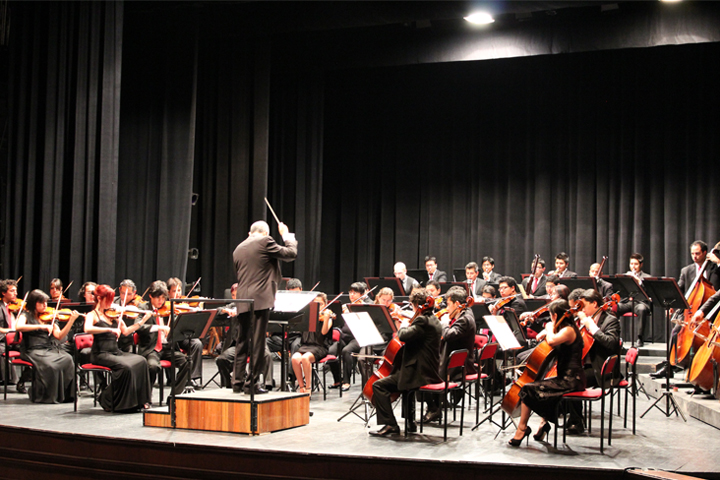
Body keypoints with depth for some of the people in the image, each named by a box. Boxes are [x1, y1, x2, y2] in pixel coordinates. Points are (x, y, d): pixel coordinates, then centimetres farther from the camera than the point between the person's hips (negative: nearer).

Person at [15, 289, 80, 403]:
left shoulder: (49, 317, 16)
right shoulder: (26, 315, 5)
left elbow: (59, 335, 5)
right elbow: (18, 327, -19)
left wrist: (71, 320, -6)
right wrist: (41, 326, -24)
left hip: (51, 349, 4)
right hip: (34, 350, -4)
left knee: (67, 360, -26)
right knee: (48, 364, -34)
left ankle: (66, 394, -16)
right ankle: (45, 396, -16)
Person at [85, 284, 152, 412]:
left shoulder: (113, 315, 16)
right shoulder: (92, 315, -2)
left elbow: (126, 331, 14)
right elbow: (87, 329, -23)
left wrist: (143, 320, 6)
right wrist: (110, 329, -28)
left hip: (116, 352, 6)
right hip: (101, 354, -6)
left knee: (141, 361, -18)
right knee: (125, 366, -30)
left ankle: (140, 400, -13)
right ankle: (108, 401, -11)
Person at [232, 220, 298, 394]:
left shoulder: (238, 249, 17)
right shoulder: (265, 242, -3)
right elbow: (291, 253, 1)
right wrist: (287, 235, 17)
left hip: (242, 301, 6)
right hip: (260, 299, -6)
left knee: (242, 342, 13)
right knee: (257, 343, -3)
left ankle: (238, 382, 15)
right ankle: (252, 383, -2)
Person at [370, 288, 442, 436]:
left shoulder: (422, 320, -17)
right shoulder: (434, 320, 14)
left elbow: (404, 336, -27)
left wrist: (404, 325, -9)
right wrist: (409, 325, 18)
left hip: (420, 374, -11)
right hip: (431, 372, 11)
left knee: (378, 385, -11)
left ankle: (390, 425, -12)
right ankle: (411, 420, 40)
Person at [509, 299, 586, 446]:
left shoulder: (568, 330, -15)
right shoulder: (568, 329, 15)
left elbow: (551, 341, -34)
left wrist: (550, 328, -14)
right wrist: (548, 332, 9)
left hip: (570, 380, -11)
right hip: (568, 378, 11)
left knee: (528, 389, -12)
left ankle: (522, 428, -3)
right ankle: (545, 421, 25)